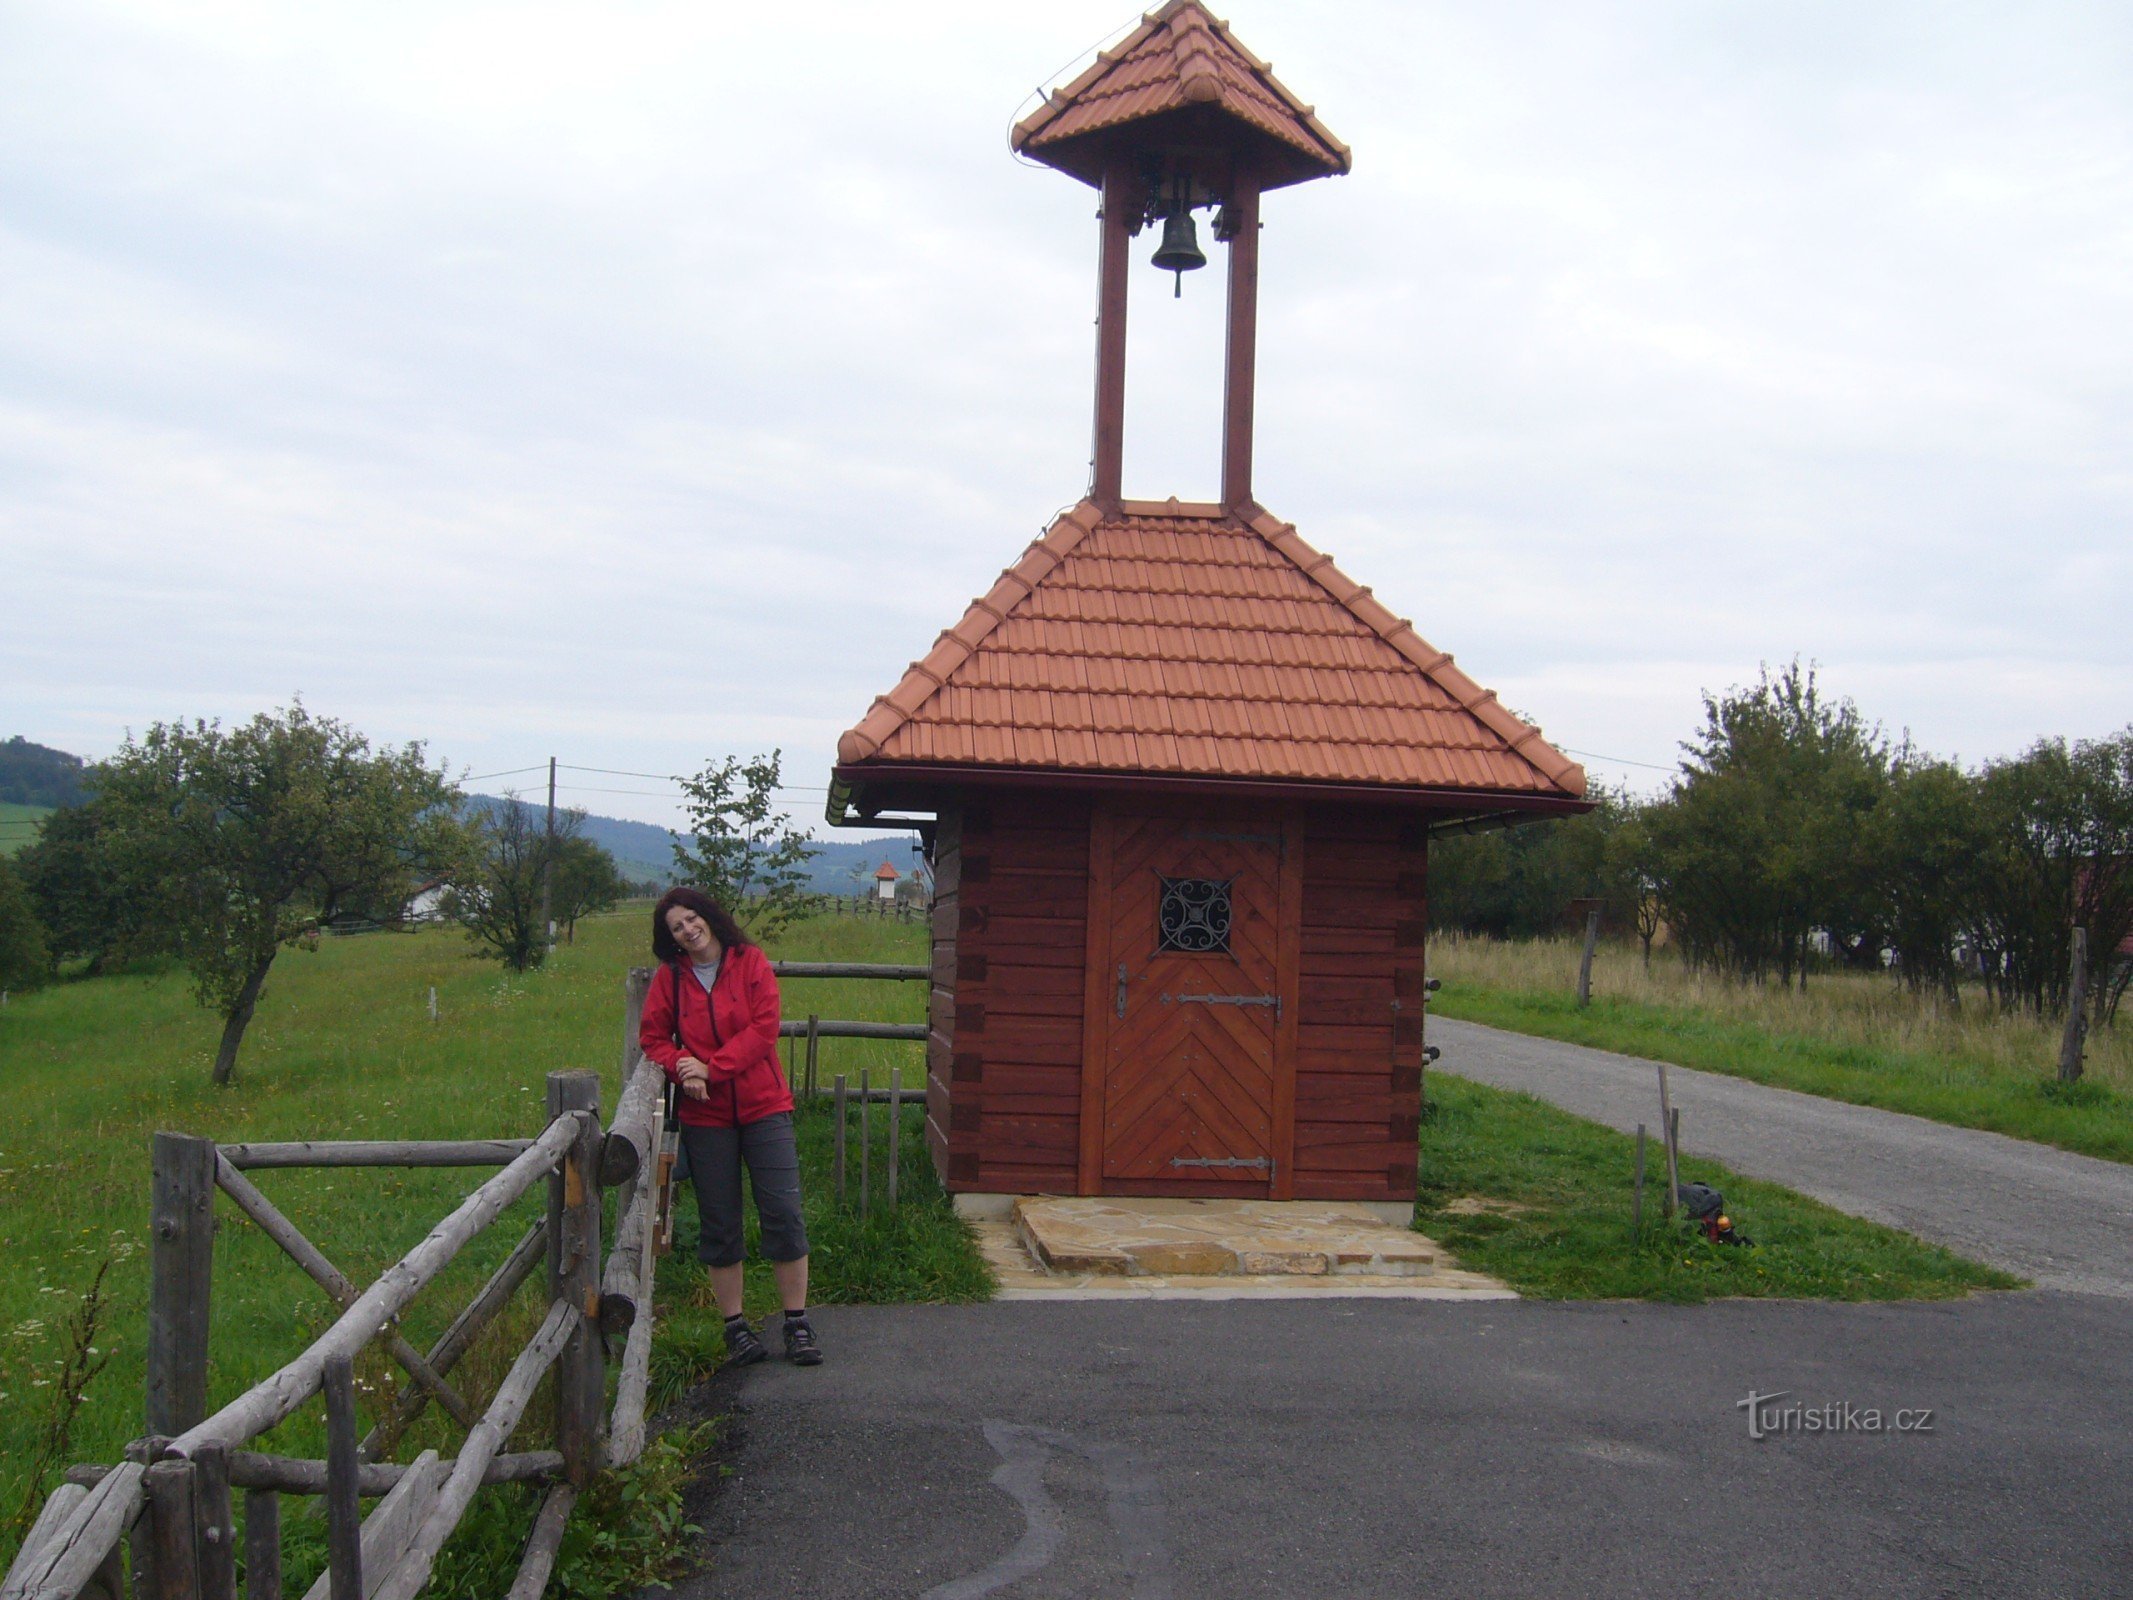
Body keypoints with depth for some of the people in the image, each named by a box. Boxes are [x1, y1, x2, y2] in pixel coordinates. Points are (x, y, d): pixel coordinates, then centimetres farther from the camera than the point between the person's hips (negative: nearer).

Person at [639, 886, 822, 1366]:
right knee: (719, 1225, 7)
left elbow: (764, 1029, -9)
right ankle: (735, 1326, 17)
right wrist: (682, 1071, -15)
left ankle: (797, 1324, 8)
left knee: (783, 1214, -2)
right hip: (705, 1116, 1)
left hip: (763, 1108, -1)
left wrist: (711, 1067, -17)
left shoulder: (751, 963, -1)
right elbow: (654, 1037, 5)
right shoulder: (669, 977, 3)